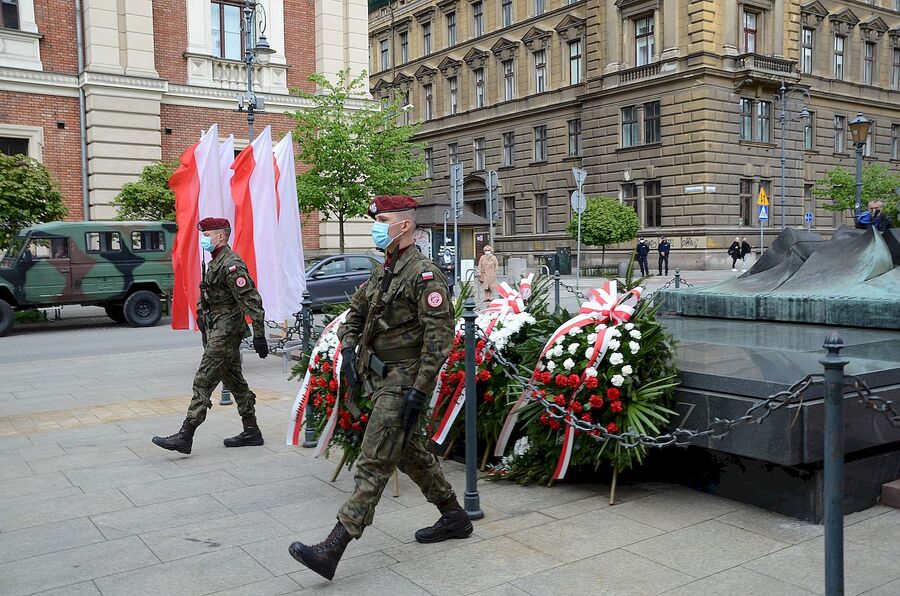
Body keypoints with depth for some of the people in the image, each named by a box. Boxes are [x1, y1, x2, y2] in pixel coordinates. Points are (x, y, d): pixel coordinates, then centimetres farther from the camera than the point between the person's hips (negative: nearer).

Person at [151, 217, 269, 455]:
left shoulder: (231, 265, -17)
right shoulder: (216, 262, 16)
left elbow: (252, 301, -21)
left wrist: (259, 335, -23)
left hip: (225, 333, -10)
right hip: (217, 331, 10)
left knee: (203, 382, -9)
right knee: (234, 381, 13)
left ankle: (185, 436, -7)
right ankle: (251, 432, 20)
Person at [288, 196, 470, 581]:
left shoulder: (424, 274, -16)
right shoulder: (382, 272, 13)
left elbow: (439, 337, -21)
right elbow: (355, 314, 23)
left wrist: (419, 391, -24)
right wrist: (348, 353, 6)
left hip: (401, 380, -10)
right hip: (378, 376, 10)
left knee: (374, 464, -9)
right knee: (411, 452, 18)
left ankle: (331, 550, -10)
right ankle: (454, 517, 33)